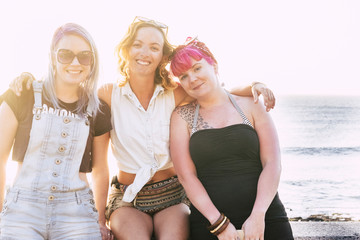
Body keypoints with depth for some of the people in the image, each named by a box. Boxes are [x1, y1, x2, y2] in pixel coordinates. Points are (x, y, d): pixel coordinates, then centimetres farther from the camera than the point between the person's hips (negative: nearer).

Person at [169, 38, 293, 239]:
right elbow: (186, 175, -1)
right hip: (209, 223, 0)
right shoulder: (182, 117, 7)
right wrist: (219, 223, -11)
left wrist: (258, 215, -12)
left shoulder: (251, 105, 7)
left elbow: (272, 164, 0)